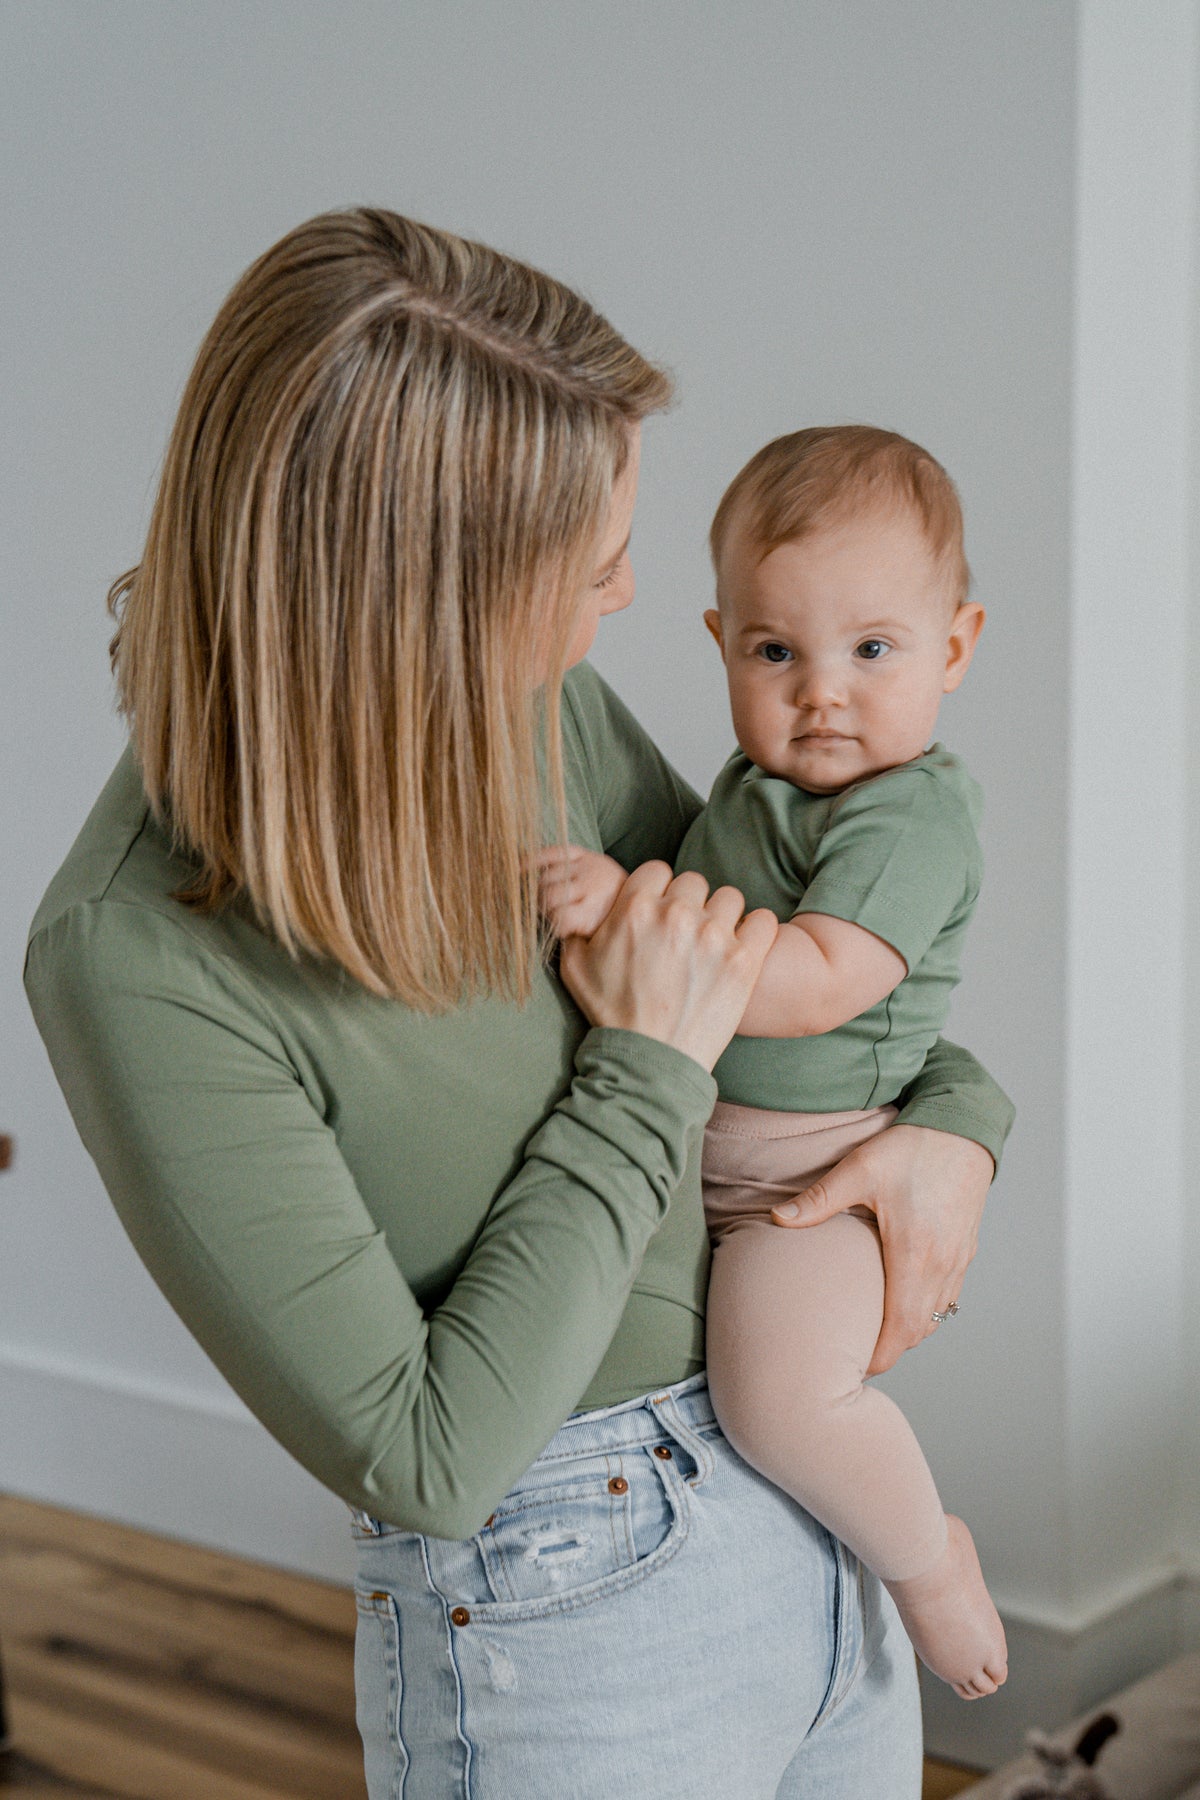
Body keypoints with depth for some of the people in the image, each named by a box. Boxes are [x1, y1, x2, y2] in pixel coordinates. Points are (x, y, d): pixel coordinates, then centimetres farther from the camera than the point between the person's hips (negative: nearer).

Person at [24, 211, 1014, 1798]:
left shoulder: (540, 701, -7)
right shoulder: (139, 961, -25)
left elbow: (745, 933, 12)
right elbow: (417, 1459, -22)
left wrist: (955, 1123, -5)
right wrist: (646, 1076, -19)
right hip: (565, 1623, -6)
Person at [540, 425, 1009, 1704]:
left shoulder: (915, 812, -18)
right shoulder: (760, 779, 9)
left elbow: (813, 985, -31)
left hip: (812, 1168, -9)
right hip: (692, 1140, 9)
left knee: (780, 1393, -29)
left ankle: (925, 1553, 1)